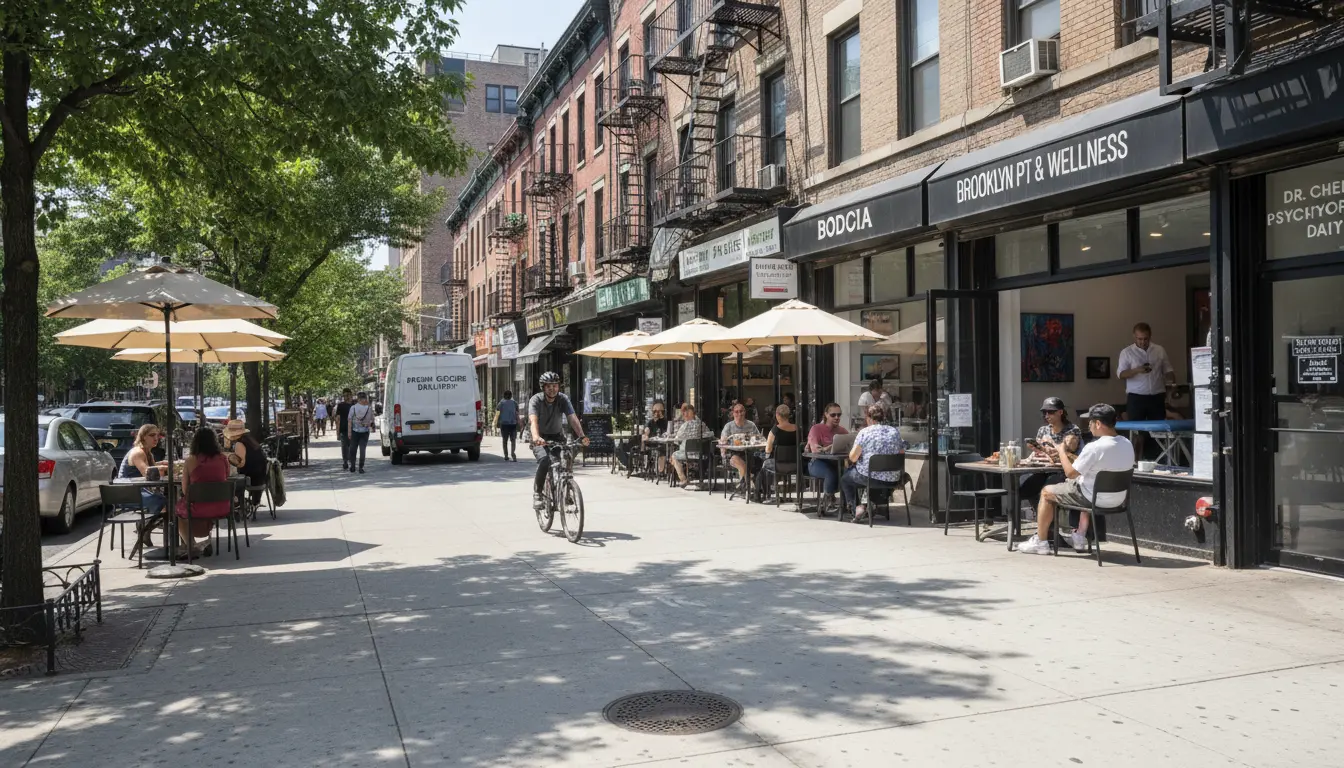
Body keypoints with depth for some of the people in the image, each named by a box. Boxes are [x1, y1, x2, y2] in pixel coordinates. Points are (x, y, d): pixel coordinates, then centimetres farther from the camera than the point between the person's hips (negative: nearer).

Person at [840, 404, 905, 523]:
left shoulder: (865, 432, -8)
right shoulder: (895, 432, 5)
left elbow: (853, 458, -9)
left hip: (869, 477, -5)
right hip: (892, 481, 5)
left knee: (845, 479, 23)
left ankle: (857, 507, 6)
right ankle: (870, 506, 29)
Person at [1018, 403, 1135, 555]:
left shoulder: (1094, 447, -25)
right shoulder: (1127, 444, -2)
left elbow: (1070, 473, -18)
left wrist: (1062, 452, -1)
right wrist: (1071, 457, 17)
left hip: (1096, 499, -7)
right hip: (1118, 499, 7)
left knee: (1046, 492, 12)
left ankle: (1040, 542, 21)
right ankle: (1080, 537, 38)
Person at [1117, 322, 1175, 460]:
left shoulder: (1160, 350, 8)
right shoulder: (1127, 352, -1)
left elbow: (1168, 370, 14)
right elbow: (1121, 374, -8)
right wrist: (1137, 370, -24)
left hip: (1157, 396, 3)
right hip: (1136, 397, -3)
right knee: (1137, 431, -1)